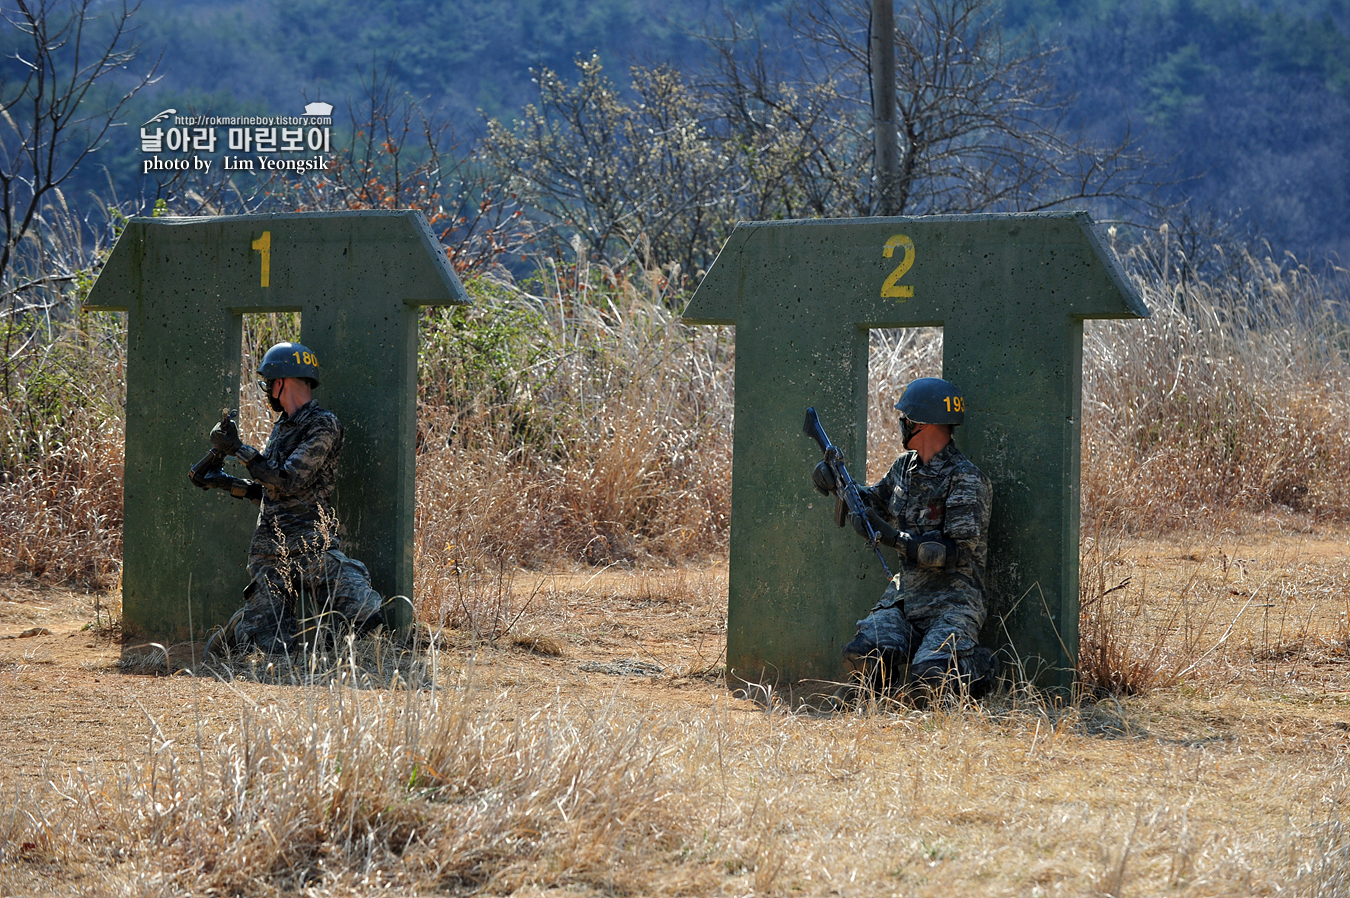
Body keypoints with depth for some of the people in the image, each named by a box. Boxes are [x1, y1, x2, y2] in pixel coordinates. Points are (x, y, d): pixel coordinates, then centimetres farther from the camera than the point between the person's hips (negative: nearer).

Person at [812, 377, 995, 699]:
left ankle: (977, 665, 5)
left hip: (951, 600, -6)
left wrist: (893, 537, -23)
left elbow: (960, 553, -19)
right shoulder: (906, 466, 12)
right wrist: (837, 482, 12)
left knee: (929, 679, -28)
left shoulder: (965, 479, -12)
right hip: (903, 595, 6)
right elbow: (874, 501, 32)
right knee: (863, 659, -22)